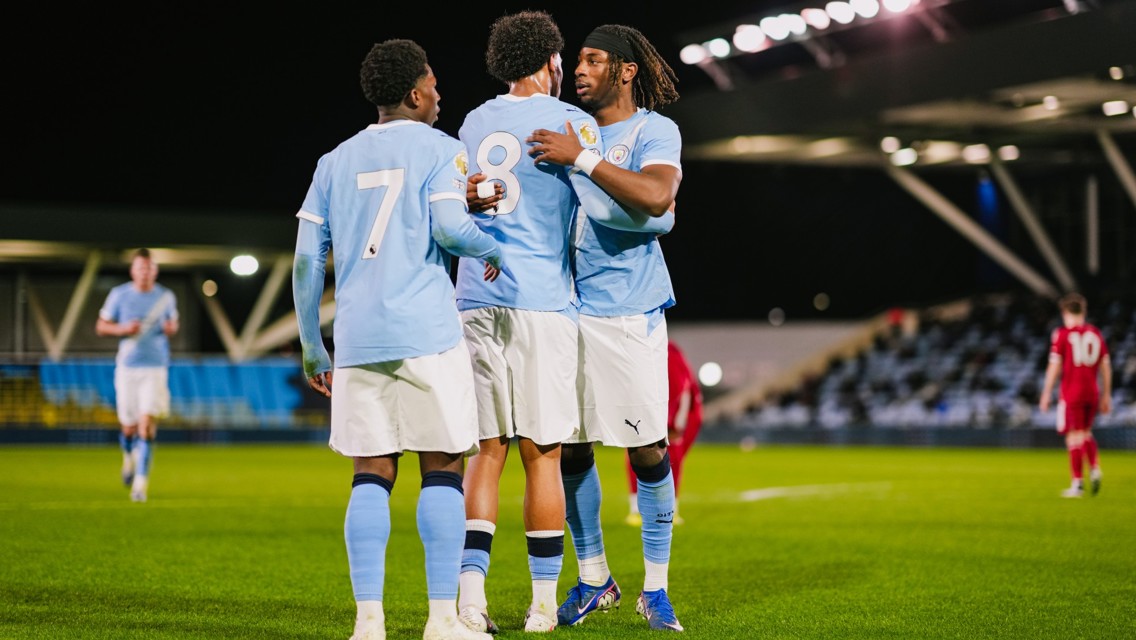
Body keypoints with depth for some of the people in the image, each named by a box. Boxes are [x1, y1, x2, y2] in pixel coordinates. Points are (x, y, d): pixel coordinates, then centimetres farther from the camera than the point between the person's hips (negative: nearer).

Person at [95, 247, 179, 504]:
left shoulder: (166, 297, 5)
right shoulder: (119, 295, 1)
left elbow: (173, 322, 21)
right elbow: (101, 326, 7)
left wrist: (171, 328, -3)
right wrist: (123, 329, -12)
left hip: (156, 368, 0)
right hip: (127, 367, 0)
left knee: (147, 425, -14)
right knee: (129, 427, 6)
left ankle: (141, 482, -12)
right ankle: (129, 456, 42)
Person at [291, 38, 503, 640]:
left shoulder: (336, 161, 16)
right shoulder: (439, 149, 3)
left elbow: (306, 262, 12)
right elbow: (449, 227, -14)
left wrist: (311, 348, 18)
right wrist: (493, 250, 6)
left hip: (357, 341, 4)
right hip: (426, 334, -4)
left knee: (371, 476, 6)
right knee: (442, 471, 2)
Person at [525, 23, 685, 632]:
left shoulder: (653, 130, -3)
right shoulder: (566, 130, 14)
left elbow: (655, 196, -22)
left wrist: (581, 157, -24)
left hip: (629, 312, -5)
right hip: (567, 307, 5)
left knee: (647, 450, -1)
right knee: (569, 447, 6)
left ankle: (655, 589, 10)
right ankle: (593, 579, 22)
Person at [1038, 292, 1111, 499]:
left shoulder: (1062, 334, -3)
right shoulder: (1095, 333, 10)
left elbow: (1054, 366, -7)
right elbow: (1106, 367, 11)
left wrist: (1046, 394, -2)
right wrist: (1106, 396, 17)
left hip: (1071, 392, -5)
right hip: (1092, 392, 5)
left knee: (1074, 436, -3)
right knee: (1086, 433, 20)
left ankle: (1078, 484, -4)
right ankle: (1095, 468, 1)